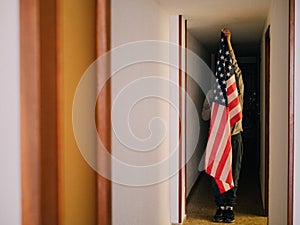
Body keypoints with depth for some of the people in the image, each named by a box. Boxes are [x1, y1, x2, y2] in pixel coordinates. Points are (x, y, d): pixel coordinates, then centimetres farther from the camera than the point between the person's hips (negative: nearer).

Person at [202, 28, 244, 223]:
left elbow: (236, 68, -11)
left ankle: (230, 207, 14)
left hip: (234, 136, -1)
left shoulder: (238, 91, 1)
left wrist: (228, 44, -17)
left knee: (233, 174, 4)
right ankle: (220, 207, 16)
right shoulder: (212, 94, 7)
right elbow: (205, 115, 7)